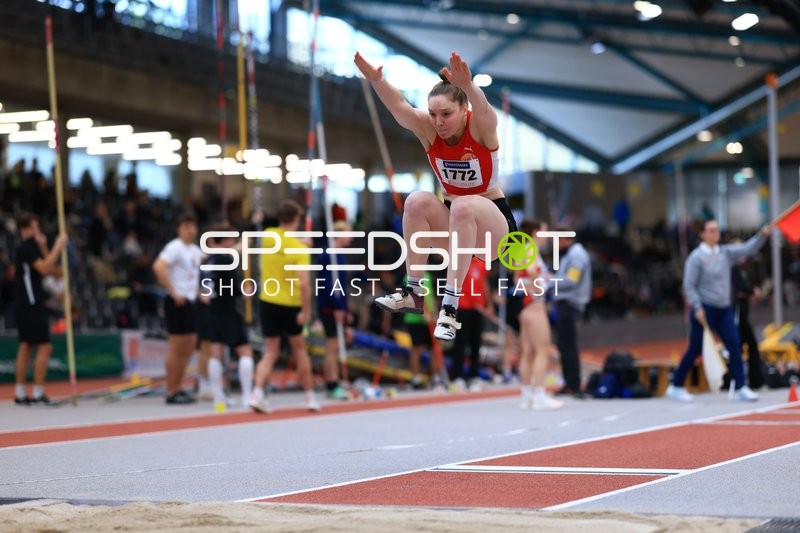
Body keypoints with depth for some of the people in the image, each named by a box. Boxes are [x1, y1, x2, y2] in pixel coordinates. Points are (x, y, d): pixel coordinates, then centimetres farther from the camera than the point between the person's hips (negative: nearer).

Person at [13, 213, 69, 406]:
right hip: (31, 304, -10)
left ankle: (20, 394, 13)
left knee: (26, 346, 11)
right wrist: (58, 247, -21)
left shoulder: (31, 246, 16)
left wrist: (43, 246, 7)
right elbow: (44, 268, -24)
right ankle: (38, 394, -11)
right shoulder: (26, 247, -13)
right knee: (45, 347, -10)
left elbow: (49, 268, 18)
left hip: (25, 305, 10)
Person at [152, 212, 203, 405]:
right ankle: (171, 392, -1)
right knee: (176, 347, -5)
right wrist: (173, 292, -23)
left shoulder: (195, 250, 15)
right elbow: (158, 267, -25)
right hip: (177, 301, -9)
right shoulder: (175, 247, -10)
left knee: (189, 346, 10)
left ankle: (178, 388, 18)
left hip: (190, 301, 9)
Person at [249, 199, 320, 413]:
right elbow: (304, 283, -23)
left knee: (271, 352, 7)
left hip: (267, 302, 3)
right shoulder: (300, 248, -15)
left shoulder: (268, 237, -3)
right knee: (299, 350, 14)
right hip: (291, 306, -3)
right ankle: (310, 397, 21)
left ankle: (258, 392, -13)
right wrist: (306, 310, -18)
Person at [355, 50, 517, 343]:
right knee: (417, 201, -25)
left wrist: (467, 85, -67)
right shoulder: (428, 129, -12)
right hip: (452, 220, 4)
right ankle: (413, 293, -19)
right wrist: (376, 80, -52)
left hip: (492, 220, -4)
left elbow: (483, 109, -44)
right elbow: (399, 108, -31)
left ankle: (450, 306, -38)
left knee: (463, 206, -36)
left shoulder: (480, 128, -20)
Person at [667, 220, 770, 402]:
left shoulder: (726, 252, 8)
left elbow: (748, 249, 0)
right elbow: (689, 286, -10)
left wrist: (763, 235, -17)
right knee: (695, 350, 1)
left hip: (724, 309, 6)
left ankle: (740, 388, -6)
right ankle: (676, 386, 15)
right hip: (704, 310, -6)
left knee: (735, 346, -6)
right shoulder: (696, 257, -8)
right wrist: (697, 308, -18)